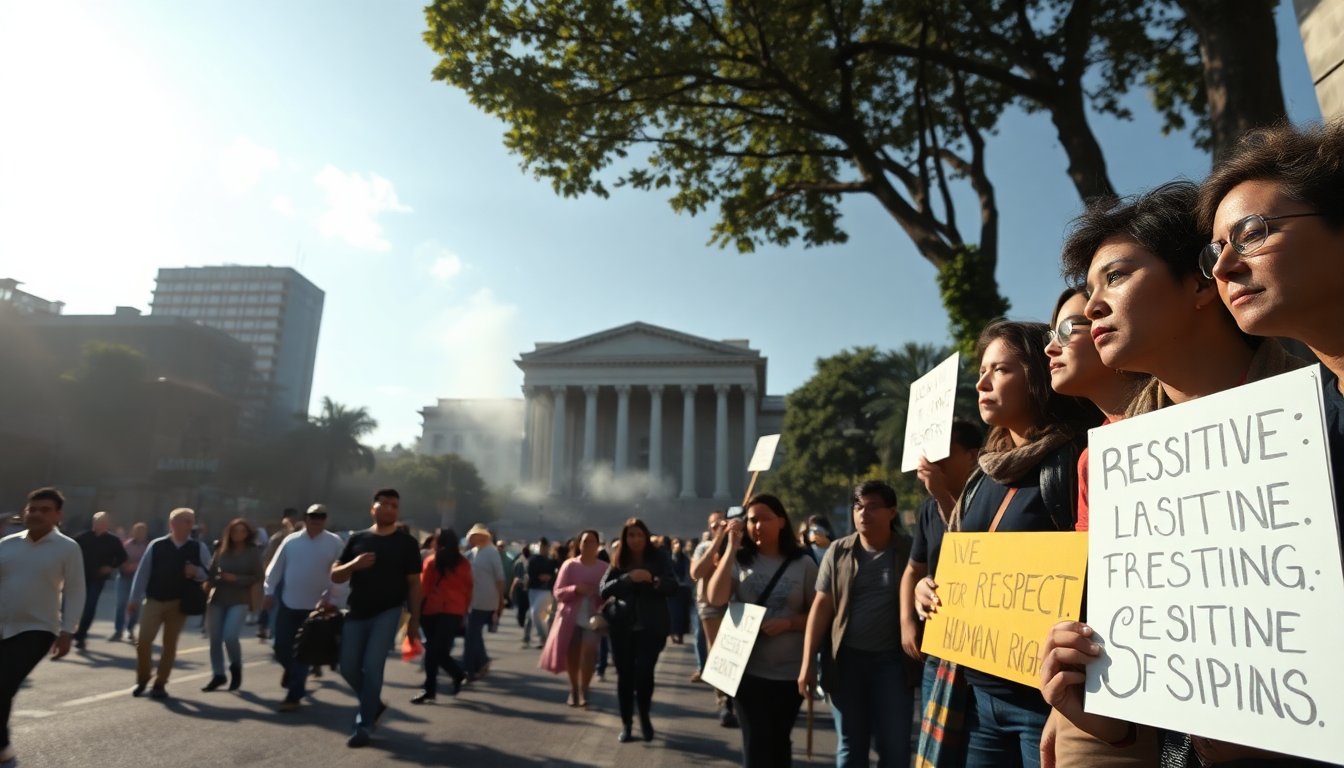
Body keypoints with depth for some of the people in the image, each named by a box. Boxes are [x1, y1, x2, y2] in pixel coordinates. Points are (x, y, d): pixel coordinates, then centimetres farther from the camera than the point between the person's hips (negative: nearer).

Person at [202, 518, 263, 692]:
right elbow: (211, 573, 7)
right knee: (215, 639, 5)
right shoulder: (221, 550, 8)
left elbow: (257, 577, -4)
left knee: (230, 636, -15)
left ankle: (236, 667, 12)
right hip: (217, 599, 4)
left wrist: (236, 579, -15)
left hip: (239, 601, -3)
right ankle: (218, 675, 22)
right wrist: (213, 581, -14)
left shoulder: (253, 552, -1)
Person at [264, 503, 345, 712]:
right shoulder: (290, 540, 1)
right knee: (282, 647, 9)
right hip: (287, 604, 3)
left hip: (315, 607, -3)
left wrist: (333, 600, -9)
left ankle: (294, 696, 13)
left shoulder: (335, 543, -6)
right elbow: (276, 567, 4)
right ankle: (290, 671, 42)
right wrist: (268, 591, -1)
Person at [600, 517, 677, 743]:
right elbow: (604, 589, -6)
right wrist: (628, 578, -19)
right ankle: (626, 723, 20)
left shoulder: (658, 560, 2)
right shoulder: (618, 562, 5)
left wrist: (652, 579, -24)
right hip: (622, 626, 2)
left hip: (651, 626, -1)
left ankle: (644, 717, 19)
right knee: (625, 674, 4)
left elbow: (673, 586, -6)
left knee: (644, 673, -7)